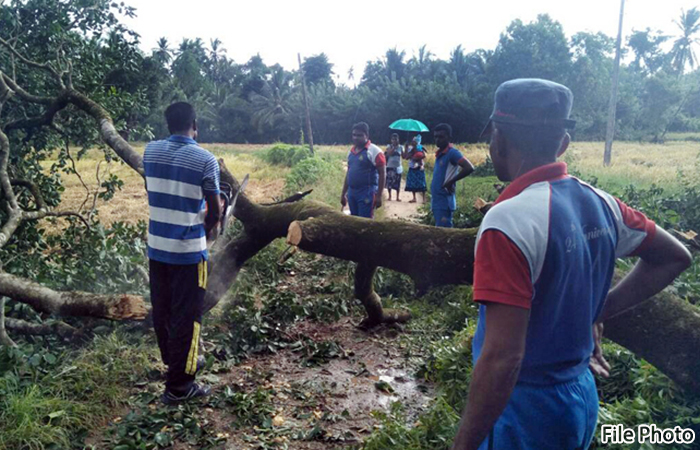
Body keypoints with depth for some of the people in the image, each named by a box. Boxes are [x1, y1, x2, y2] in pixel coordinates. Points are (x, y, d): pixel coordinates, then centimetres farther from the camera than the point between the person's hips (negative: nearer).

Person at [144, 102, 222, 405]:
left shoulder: (151, 151, 0)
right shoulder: (205, 159, -15)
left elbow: (155, 193, 11)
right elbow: (214, 210, -9)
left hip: (156, 247, 6)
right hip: (189, 251, -6)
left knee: (162, 310, 19)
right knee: (186, 317, 4)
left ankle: (175, 362, 39)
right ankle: (178, 385, 12)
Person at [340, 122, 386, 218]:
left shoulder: (374, 151, -9)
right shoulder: (351, 151, 13)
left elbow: (382, 174, -10)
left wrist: (379, 195, -15)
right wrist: (343, 193, 18)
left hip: (367, 193, -7)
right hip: (352, 192, 7)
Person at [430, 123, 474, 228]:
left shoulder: (452, 153, -11)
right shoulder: (439, 154, 14)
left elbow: (469, 168, -24)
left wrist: (450, 182, -17)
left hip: (444, 202, -9)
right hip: (436, 201, 9)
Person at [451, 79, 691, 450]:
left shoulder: (509, 220, -27)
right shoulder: (598, 202, -3)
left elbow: (502, 357, -29)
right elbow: (674, 257, 13)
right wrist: (598, 312, 8)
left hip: (526, 407, -7)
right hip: (582, 396, 7)